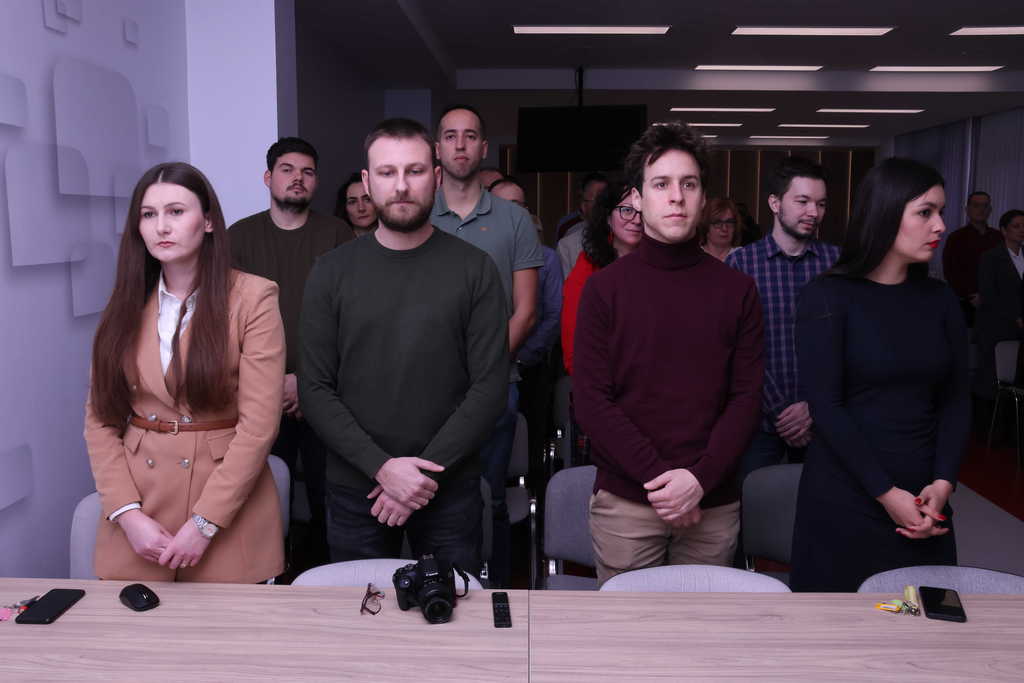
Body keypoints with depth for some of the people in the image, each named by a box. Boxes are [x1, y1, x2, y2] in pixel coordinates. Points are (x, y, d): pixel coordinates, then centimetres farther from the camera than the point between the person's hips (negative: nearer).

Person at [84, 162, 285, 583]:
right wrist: (127, 513, -8)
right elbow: (100, 420, 3)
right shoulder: (126, 305, 6)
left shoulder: (253, 298, -7)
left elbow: (259, 425, -12)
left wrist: (203, 524, -14)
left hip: (228, 515, -3)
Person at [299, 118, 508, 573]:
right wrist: (382, 467, -14)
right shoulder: (332, 272, 0)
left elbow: (490, 386, -7)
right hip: (354, 489, 1)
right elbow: (315, 390, -3)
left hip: (450, 489, -1)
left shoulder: (474, 270, -3)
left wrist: (426, 470, -14)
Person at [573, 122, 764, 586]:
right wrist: (658, 477, -14)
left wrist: (699, 477, -13)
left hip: (714, 504, 2)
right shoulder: (605, 287, -2)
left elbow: (746, 399, 0)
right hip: (624, 502, -1)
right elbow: (591, 401, -6)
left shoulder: (737, 290, 3)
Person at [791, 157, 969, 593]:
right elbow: (825, 406, -12)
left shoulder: (940, 300, 9)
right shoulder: (828, 297, -6)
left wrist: (942, 483, -8)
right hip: (844, 498, -4)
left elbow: (955, 399, 6)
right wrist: (887, 494, -14)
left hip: (924, 498, 4)